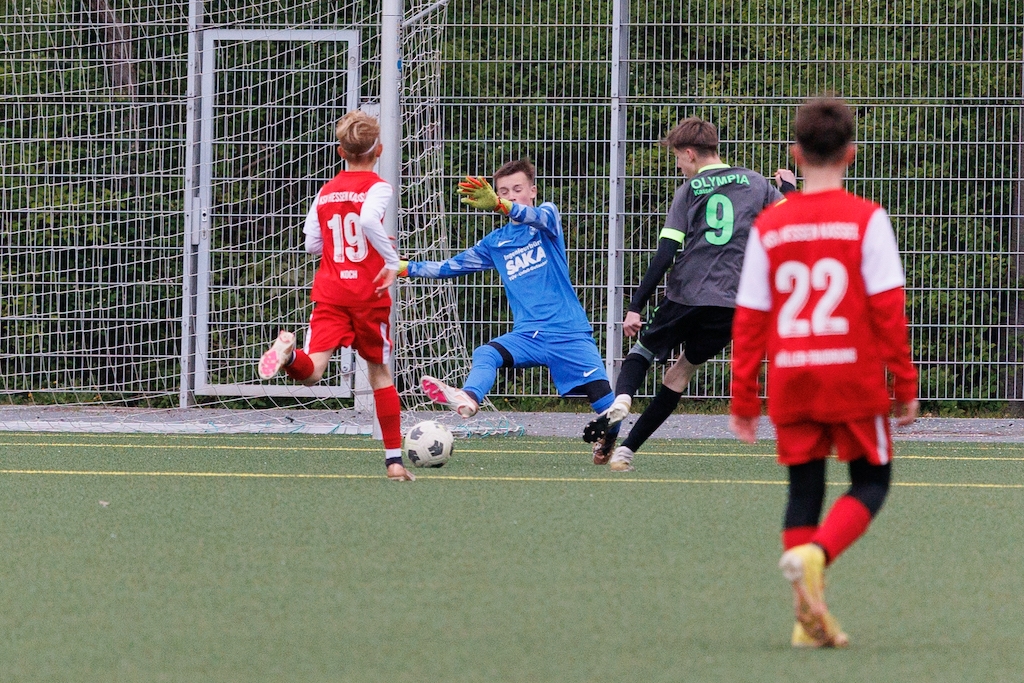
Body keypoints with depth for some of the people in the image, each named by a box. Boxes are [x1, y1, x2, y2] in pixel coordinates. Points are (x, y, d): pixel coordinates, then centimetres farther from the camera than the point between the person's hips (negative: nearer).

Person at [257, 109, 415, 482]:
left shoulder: (325, 192, 12)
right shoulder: (377, 187, -3)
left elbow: (312, 243, 14)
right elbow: (369, 218, -24)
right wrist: (391, 259, -16)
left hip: (330, 292, 2)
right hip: (369, 292, -2)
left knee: (311, 370, -12)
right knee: (380, 372, 12)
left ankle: (290, 352, -48)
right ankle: (394, 459, 13)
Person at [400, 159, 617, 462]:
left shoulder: (547, 215, 3)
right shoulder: (496, 243, 17)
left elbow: (539, 218, -23)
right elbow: (451, 266, 26)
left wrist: (499, 205, -43)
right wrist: (406, 268, 16)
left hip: (569, 334, -3)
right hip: (528, 335, 3)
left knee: (606, 404, -11)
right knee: (485, 354, -29)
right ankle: (468, 400, -58)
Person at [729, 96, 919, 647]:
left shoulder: (767, 226, 4)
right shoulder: (867, 219, -5)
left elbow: (749, 318, 4)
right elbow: (888, 307, -7)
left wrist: (743, 399, 9)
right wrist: (905, 383, -1)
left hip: (790, 383, 3)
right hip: (854, 376, -3)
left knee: (804, 490, 12)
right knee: (871, 481, 10)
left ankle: (809, 618, 4)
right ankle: (815, 555, -18)